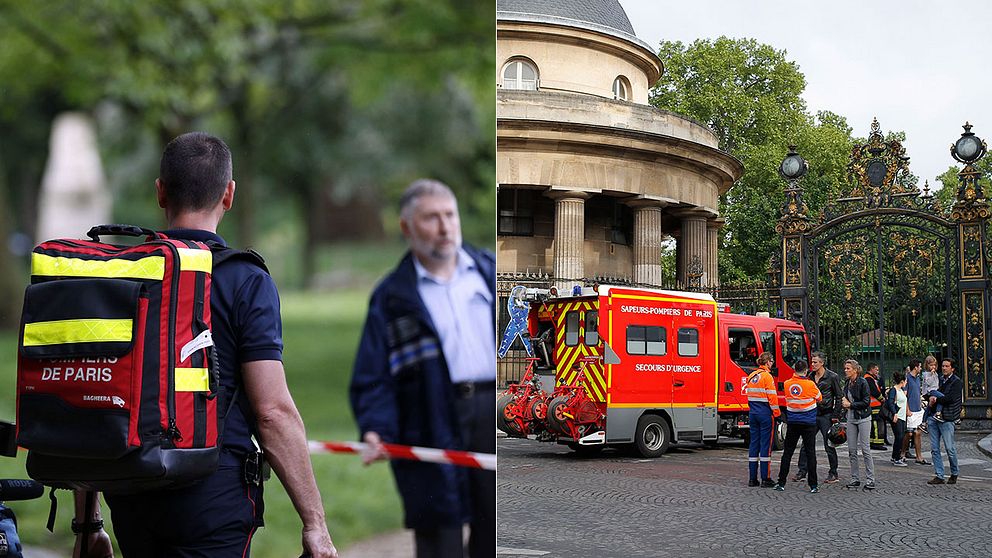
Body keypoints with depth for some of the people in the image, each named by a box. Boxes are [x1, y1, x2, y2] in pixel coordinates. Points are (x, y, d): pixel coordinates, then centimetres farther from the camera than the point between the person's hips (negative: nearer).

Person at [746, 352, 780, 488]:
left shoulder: (751, 376, 10)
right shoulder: (767, 376, -12)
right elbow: (772, 397, -15)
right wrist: (777, 412, -7)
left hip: (753, 413, 7)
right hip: (765, 413, -7)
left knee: (754, 443, 9)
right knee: (765, 444, -3)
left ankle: (752, 478, 11)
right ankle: (765, 479, -1)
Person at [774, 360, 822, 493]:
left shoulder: (787, 384, -2)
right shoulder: (810, 384, -11)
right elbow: (819, 398, 5)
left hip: (793, 423, 2)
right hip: (809, 423, -2)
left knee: (787, 452, 8)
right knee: (810, 453, 1)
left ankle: (781, 483, 7)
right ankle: (813, 485, 0)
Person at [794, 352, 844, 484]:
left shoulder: (832, 377, -6)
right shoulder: (811, 376, 11)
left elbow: (839, 397, -6)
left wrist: (836, 416, -11)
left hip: (826, 415, -6)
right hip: (812, 414, 6)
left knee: (829, 445, 0)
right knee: (806, 444, 3)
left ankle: (834, 473, 10)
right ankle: (802, 472, 9)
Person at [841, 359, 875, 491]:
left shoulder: (862, 382, -11)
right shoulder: (847, 384, 11)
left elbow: (866, 402, -16)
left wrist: (850, 404, -13)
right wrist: (844, 402, 4)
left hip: (863, 418, -7)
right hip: (851, 418, 7)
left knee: (864, 449, -7)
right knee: (851, 449, 5)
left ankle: (870, 479, -1)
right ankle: (855, 478, 12)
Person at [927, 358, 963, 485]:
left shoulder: (956, 382, -3)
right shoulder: (940, 379, 16)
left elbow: (950, 398, -15)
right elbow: (932, 393, 20)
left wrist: (936, 399, -5)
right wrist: (932, 397, -3)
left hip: (946, 418, -6)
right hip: (933, 417, 6)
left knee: (950, 448, -1)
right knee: (934, 449, 3)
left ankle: (954, 474, 18)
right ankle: (939, 476, 8)